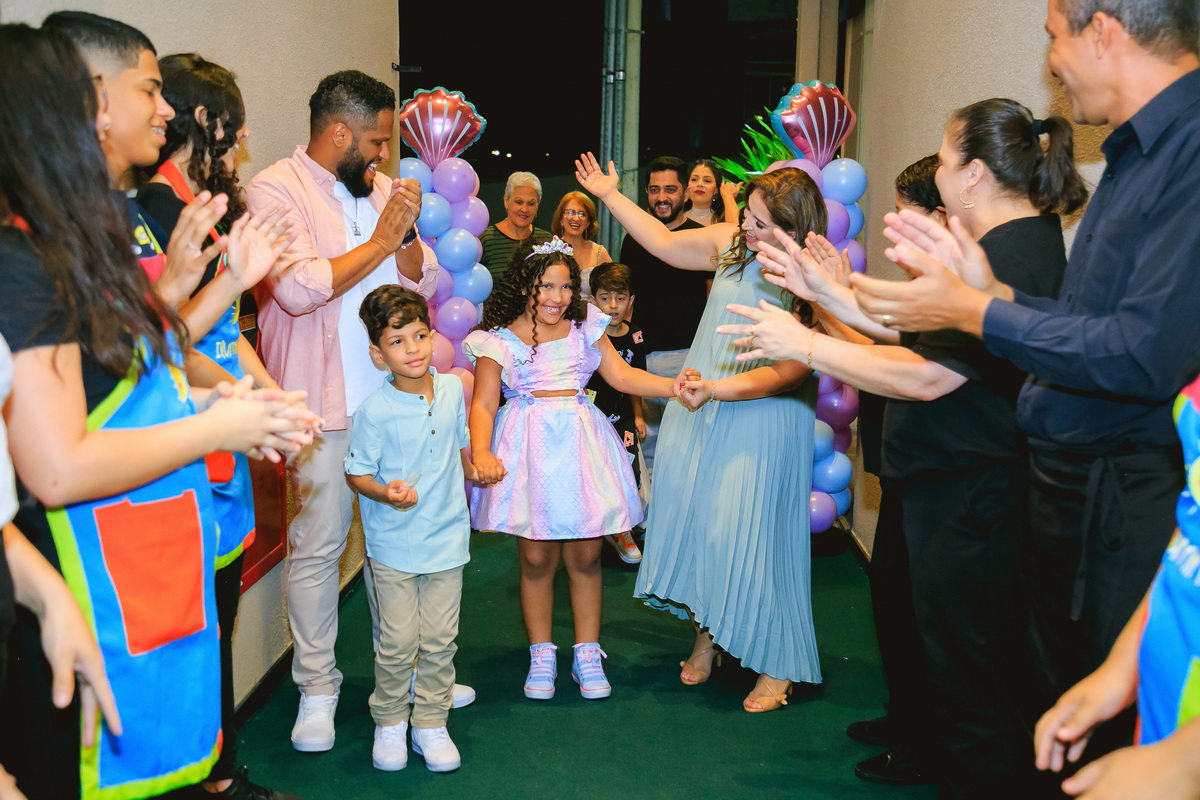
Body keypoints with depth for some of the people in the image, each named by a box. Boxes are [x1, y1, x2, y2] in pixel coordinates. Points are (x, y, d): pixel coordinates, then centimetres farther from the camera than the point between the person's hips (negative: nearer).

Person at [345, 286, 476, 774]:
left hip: (446, 537, 3)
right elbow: (357, 473, -9)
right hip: (393, 543, -3)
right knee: (398, 643, 2)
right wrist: (386, 493, -26)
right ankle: (389, 723, 24)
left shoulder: (452, 390, -1)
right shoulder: (375, 410, -15)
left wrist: (473, 470, 22)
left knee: (440, 641, 8)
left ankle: (431, 724, 24)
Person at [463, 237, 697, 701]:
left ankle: (587, 655, 18)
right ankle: (541, 655, 20)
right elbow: (483, 405, -4)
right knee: (536, 558, 2)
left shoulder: (585, 328, 9)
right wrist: (481, 454, -20)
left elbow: (621, 375, 9)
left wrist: (672, 385, -5)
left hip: (578, 444, 2)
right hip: (528, 449, -2)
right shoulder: (499, 340, 0)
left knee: (585, 556, 4)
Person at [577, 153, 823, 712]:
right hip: (701, 412, 6)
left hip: (762, 424, -6)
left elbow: (786, 373, -22)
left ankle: (776, 667, 14)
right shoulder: (732, 243, -1)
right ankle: (706, 637, 31)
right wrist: (610, 195, 13)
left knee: (751, 533, -3)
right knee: (693, 516, 12)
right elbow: (665, 244, 12)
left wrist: (717, 387, -30)